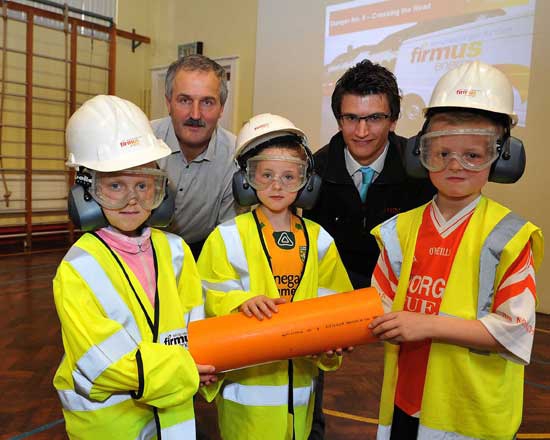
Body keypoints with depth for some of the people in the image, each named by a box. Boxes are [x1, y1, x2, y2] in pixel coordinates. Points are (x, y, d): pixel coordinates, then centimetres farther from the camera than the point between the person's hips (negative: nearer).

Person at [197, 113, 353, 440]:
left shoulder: (319, 240, 3)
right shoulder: (228, 237, -5)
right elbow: (211, 298, -8)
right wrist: (242, 302, -26)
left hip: (299, 382, 3)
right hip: (246, 383, -3)